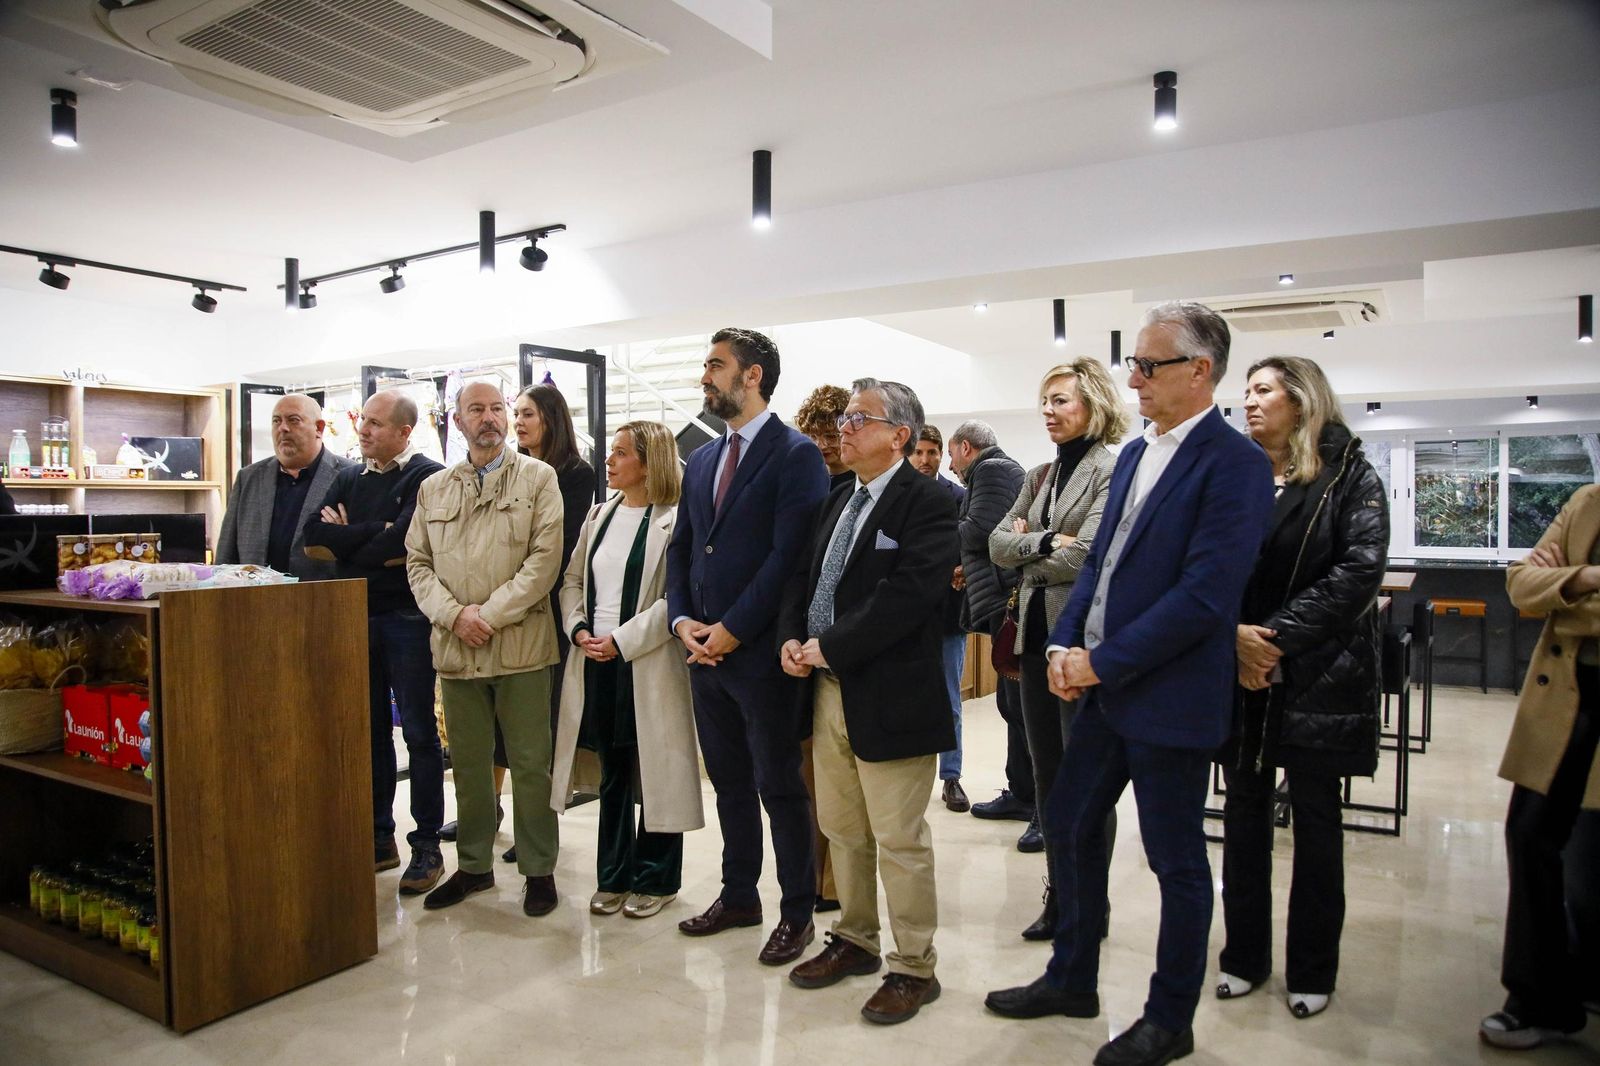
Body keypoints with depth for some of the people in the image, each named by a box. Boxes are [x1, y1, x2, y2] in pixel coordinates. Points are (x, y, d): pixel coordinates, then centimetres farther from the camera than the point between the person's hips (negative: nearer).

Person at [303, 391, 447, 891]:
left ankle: (427, 845, 12)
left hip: (407, 618, -6)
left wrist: (346, 543, -7)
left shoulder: (428, 476, -8)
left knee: (419, 733, 2)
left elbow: (403, 541, -21)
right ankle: (378, 837, 26)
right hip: (358, 618, 6)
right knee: (370, 730, 13)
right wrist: (375, 535, -12)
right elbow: (313, 535, -2)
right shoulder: (349, 477, 11)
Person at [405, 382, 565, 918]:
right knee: (468, 765, 14)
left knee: (530, 764, 2)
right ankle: (473, 865, 28)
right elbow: (418, 563, 9)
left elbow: (545, 558, -8)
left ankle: (538, 870, 16)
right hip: (456, 648, 4)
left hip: (521, 646, -4)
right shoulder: (433, 489, 13)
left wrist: (491, 614, -14)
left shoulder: (537, 478, 1)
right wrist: (454, 614, -8)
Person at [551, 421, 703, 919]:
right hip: (595, 662, 6)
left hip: (647, 665, -6)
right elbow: (572, 579, 15)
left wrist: (621, 641, -16)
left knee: (654, 773, 5)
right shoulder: (599, 514, 12)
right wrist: (578, 629, -1)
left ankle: (656, 878, 21)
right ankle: (614, 875, 28)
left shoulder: (672, 520, -9)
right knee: (612, 773, 15)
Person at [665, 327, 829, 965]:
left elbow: (789, 555, -17)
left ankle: (797, 912, 20)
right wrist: (682, 620, -1)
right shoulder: (701, 461, 14)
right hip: (705, 650, 7)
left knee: (780, 786, 5)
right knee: (729, 782, 17)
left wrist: (731, 631, -16)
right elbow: (681, 548, 15)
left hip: (760, 651, -7)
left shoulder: (796, 455, -9)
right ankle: (738, 895, 33)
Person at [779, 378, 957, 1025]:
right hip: (828, 689, 8)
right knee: (841, 829, 18)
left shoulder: (926, 503, -11)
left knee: (900, 839, 3)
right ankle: (855, 941, 36)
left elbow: (909, 595, -22)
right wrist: (791, 637, -2)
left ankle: (914, 968, 19)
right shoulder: (839, 501, 15)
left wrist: (829, 648, -19)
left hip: (889, 697, -8)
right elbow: (805, 577, 17)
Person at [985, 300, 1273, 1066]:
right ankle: (1071, 980, 37)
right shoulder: (1134, 454, 11)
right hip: (1102, 687, 8)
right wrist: (1064, 643, -1)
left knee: (1177, 862, 9)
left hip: (1170, 700, -8)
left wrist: (1102, 661, -18)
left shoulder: (1233, 463, -15)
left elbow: (1206, 593, -22)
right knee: (1070, 829, 17)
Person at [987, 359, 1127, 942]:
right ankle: (1058, 895, 28)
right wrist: (1046, 541, -12)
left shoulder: (1114, 470, -9)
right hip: (1036, 636, 7)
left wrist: (1026, 556, -4)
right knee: (1047, 774, 14)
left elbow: (1086, 556, -19)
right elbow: (998, 543, 5)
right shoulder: (1038, 477, 14)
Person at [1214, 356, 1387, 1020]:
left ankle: (1311, 971, 24)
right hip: (1239, 674, 3)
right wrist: (1231, 636, -16)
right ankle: (1245, 956, 25)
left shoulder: (1349, 476, -2)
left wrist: (1278, 636, -18)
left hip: (1318, 676, -3)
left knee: (1316, 821, 8)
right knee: (1244, 814, 10)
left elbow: (1359, 571, -12)